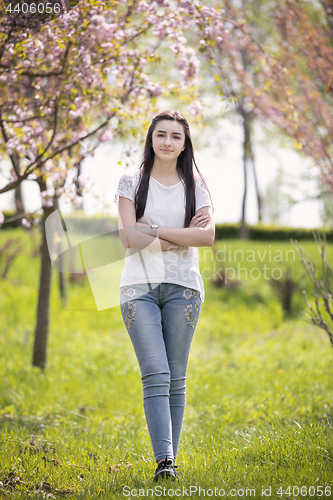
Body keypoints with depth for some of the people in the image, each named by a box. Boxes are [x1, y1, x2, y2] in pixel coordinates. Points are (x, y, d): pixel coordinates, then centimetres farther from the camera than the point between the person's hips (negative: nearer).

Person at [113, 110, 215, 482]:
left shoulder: (195, 186, 11)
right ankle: (164, 460, -20)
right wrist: (183, 235, -7)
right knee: (156, 375, -13)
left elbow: (208, 235, -5)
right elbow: (128, 237, -5)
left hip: (182, 287, 2)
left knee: (176, 378, 2)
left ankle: (169, 457, 8)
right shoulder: (132, 183, 8)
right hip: (139, 287, -2)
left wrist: (154, 231, -9)